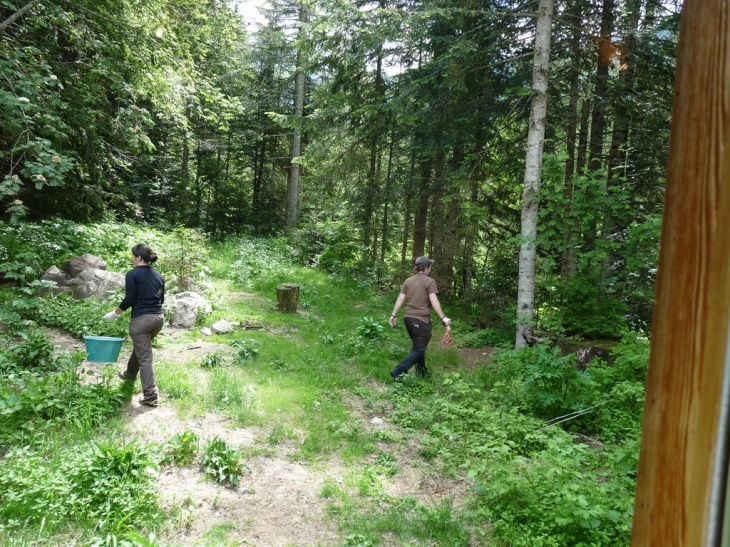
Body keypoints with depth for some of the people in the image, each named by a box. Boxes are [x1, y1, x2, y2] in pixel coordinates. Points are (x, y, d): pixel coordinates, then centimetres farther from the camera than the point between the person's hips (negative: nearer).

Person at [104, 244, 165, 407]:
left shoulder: (133, 274, -8)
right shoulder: (158, 275, 11)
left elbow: (129, 300, -11)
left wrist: (115, 313, 2)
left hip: (141, 319, -7)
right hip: (158, 318, 7)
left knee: (145, 357, -2)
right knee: (140, 348, 30)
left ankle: (151, 396, -1)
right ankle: (130, 374, 54)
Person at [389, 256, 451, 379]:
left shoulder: (408, 281, 9)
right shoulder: (430, 281, -8)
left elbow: (400, 299, 6)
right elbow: (434, 301, -16)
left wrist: (393, 315, 11)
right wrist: (444, 318, -17)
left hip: (408, 318, 7)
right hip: (421, 320, -7)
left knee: (418, 346, 22)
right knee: (419, 349, -1)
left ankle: (422, 372, 32)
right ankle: (398, 371, -15)